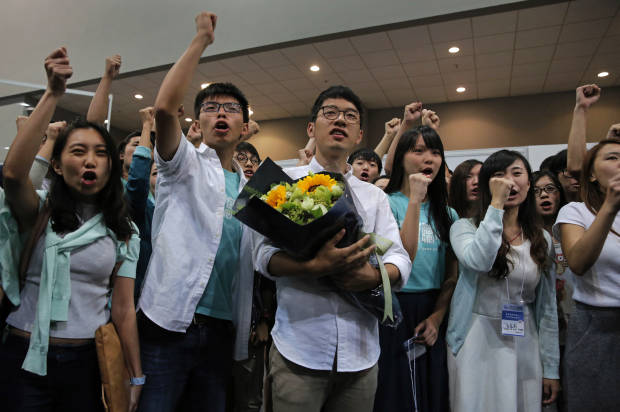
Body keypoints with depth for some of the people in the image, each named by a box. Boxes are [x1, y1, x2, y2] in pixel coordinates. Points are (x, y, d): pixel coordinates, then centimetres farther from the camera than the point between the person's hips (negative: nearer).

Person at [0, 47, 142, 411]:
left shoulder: (124, 233, 2)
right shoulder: (40, 211, -2)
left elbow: (123, 308, -1)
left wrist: (136, 379, -4)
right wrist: (53, 94, -27)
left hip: (88, 361, 2)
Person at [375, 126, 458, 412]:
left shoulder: (447, 214, 8)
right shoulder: (388, 203, -7)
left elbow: (451, 276, 7)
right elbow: (402, 258, -21)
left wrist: (437, 316, -7)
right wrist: (414, 200, -21)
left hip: (433, 315, 5)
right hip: (394, 310, -5)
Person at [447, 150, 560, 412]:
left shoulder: (543, 239, 5)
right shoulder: (464, 227, -6)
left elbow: (547, 306, 7)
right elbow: (478, 261, -30)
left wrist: (551, 368, 7)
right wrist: (496, 204, -23)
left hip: (524, 345, 4)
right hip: (477, 343, -3)